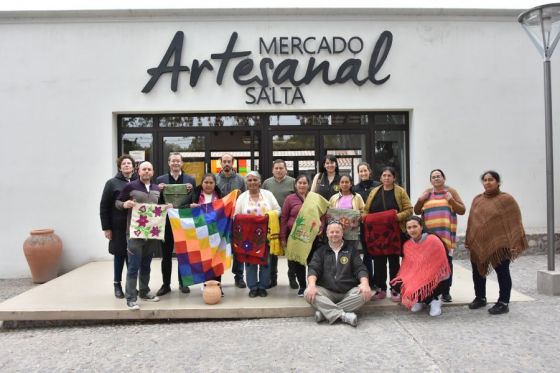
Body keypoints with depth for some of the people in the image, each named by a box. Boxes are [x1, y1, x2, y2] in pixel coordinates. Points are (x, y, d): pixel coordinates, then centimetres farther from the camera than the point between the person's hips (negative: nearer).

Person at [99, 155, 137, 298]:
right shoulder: (112, 183, 0)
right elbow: (104, 206, -1)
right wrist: (106, 227, -5)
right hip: (119, 226, -2)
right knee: (119, 254, 6)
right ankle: (117, 285, 20)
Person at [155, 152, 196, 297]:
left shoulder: (190, 179, 3)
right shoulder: (160, 179, 4)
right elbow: (157, 201, 2)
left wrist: (191, 190, -18)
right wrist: (159, 190, -16)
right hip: (166, 221, 0)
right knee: (166, 255, 7)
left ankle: (183, 283, 21)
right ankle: (166, 284, 16)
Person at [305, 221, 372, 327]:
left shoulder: (351, 250, 14)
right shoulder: (320, 251, 13)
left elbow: (360, 268, 3)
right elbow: (313, 269, -1)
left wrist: (365, 283, -19)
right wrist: (312, 284, -23)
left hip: (349, 292, 1)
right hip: (327, 292, 0)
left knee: (365, 293, -30)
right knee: (308, 293, -29)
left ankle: (325, 312, -27)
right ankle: (344, 315, -33)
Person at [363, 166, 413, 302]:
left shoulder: (400, 192, 2)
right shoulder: (374, 192, 11)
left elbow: (409, 210, -2)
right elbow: (366, 210, 11)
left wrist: (398, 216, -19)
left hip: (394, 231, -3)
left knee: (393, 261, 4)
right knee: (378, 261, 6)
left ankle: (395, 290, 13)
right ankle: (381, 289, 17)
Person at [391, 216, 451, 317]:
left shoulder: (433, 240, -16)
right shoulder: (407, 245, -1)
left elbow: (440, 265, -16)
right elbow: (407, 267, 3)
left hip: (437, 280, -5)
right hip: (417, 279, 5)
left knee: (416, 290, -31)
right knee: (396, 284, -20)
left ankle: (434, 300, 0)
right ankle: (419, 299, 5)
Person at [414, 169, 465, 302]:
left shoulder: (451, 191, 8)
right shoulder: (427, 192, 13)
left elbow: (462, 211, 5)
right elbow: (417, 211, 14)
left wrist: (452, 201, -11)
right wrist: (420, 200, -4)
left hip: (446, 233, -1)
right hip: (429, 234, 1)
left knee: (446, 261, -2)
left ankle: (446, 291, 7)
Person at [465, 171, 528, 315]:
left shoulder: (506, 199, -5)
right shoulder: (477, 200, 10)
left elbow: (515, 221, -7)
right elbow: (472, 221, 13)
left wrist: (514, 242, -12)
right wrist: (469, 240, 11)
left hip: (499, 243, -5)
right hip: (478, 243, 5)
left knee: (502, 273, 4)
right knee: (478, 272, 12)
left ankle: (503, 303, 12)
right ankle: (480, 298, 27)